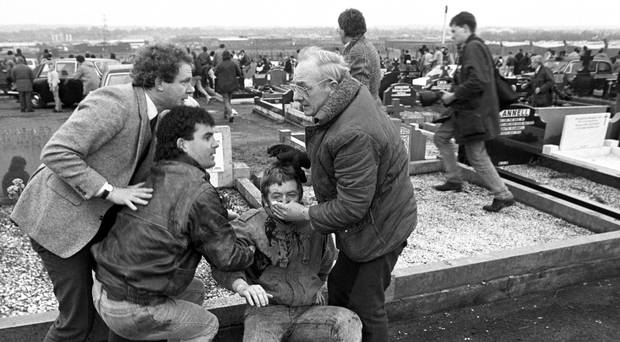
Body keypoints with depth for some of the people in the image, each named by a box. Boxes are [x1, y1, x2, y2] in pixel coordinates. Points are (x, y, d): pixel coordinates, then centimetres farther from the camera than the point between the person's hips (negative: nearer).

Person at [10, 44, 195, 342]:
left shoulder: (153, 115, 3)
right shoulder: (113, 102, -24)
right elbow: (56, 153, -28)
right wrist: (109, 191, -28)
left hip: (98, 216, 8)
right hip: (60, 218, -8)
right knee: (79, 318, 3)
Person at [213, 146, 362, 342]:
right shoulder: (252, 226, -8)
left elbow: (326, 260, 22)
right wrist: (243, 287, -29)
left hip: (309, 310, 3)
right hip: (266, 310, -3)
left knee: (350, 324, -23)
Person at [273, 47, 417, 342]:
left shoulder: (353, 136, -35)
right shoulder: (351, 92, -4)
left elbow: (351, 207, -29)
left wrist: (305, 214, -17)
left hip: (379, 228, -10)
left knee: (365, 307, 7)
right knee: (338, 286, 23)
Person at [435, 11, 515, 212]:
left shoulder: (473, 47, -17)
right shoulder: (476, 46, 15)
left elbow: (477, 81, -27)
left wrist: (454, 96, -17)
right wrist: (452, 95, 12)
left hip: (475, 111, -11)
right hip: (467, 109, 11)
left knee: (476, 156, -3)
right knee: (441, 136, 15)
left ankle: (503, 196, 8)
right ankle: (454, 180, 22)